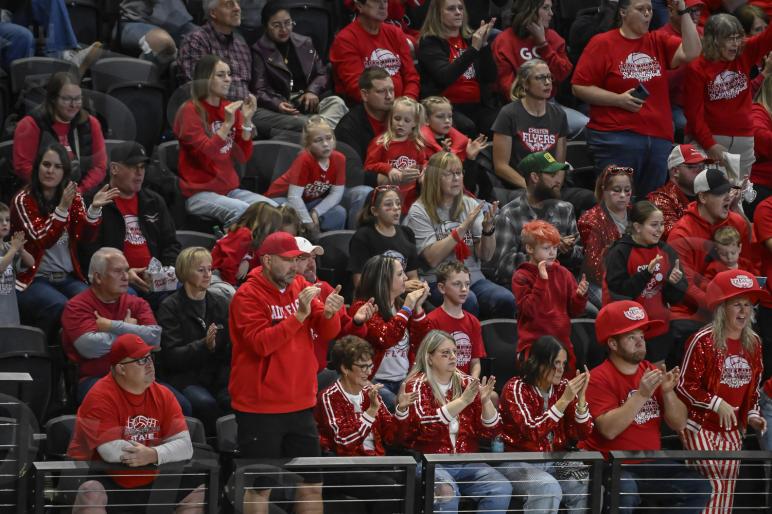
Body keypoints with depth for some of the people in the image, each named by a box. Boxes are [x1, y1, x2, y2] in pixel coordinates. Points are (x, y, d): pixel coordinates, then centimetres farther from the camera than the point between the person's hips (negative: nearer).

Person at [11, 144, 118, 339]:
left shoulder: (73, 197, 10)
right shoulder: (23, 200, -4)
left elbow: (85, 236, -1)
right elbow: (42, 240, -15)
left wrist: (94, 208, -18)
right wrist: (62, 208, -25)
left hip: (67, 278, 4)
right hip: (33, 279, -4)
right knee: (61, 307, -33)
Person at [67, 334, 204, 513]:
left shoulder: (162, 395, 3)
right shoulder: (101, 396, -15)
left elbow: (184, 446, -5)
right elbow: (112, 451, -26)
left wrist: (153, 454, -27)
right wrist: (162, 450, -12)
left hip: (148, 483, 6)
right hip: (103, 480, -6)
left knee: (198, 492, 1)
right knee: (91, 494, -36)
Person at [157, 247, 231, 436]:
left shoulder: (220, 304, 17)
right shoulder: (170, 307, 2)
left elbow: (231, 349, 14)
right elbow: (171, 356, -7)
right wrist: (204, 346, -22)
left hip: (218, 376, 3)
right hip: (185, 379, -3)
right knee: (206, 403, -34)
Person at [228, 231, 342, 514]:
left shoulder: (301, 287, 7)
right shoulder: (247, 295, -10)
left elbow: (327, 333, 3)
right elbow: (261, 343, -22)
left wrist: (328, 313, -19)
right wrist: (299, 315, -27)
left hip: (300, 404, 6)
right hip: (260, 408, -6)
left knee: (312, 485, 10)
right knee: (261, 488, 1)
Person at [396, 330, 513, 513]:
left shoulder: (467, 383, 11)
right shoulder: (417, 385, 0)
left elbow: (490, 431, 8)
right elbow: (426, 424, -20)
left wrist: (486, 401, -10)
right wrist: (462, 401, -25)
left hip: (467, 462, 4)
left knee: (502, 488, -20)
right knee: (447, 491, -35)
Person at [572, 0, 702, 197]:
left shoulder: (659, 42, 13)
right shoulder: (602, 44, 1)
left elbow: (691, 52, -3)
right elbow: (580, 87, -2)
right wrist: (618, 99, -13)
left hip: (659, 137, 4)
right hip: (616, 138, -4)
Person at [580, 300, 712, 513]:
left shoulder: (652, 372, 8)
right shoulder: (599, 378, -10)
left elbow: (679, 424, 7)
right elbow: (609, 429, -23)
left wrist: (668, 391, -10)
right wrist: (641, 394, -25)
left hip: (650, 462, 6)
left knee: (699, 487, -9)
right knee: (625, 492, -36)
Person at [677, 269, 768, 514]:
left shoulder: (753, 343, 5)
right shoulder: (703, 341, -16)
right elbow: (684, 386, -15)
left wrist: (752, 414, 2)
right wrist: (717, 404, -22)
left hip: (733, 429, 7)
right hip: (701, 426, -7)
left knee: (727, 491, 9)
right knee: (715, 487, -14)